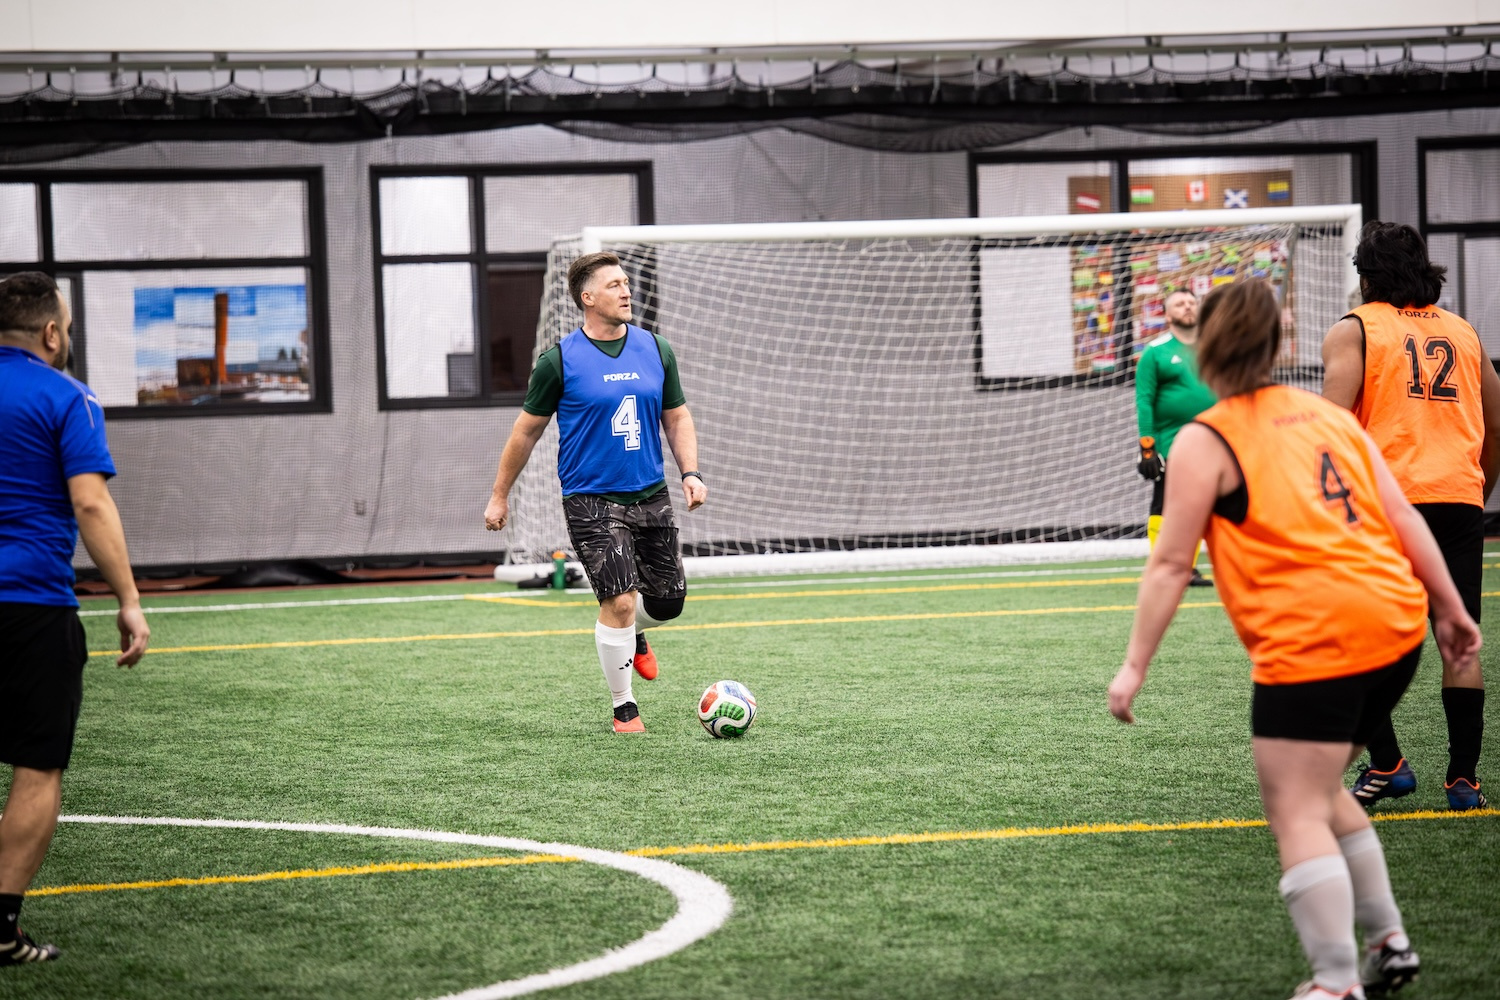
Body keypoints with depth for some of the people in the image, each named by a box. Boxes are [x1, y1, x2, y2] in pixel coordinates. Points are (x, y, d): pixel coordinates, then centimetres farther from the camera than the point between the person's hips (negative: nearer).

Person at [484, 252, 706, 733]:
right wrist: (500, 496, 6)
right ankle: (624, 709, 3)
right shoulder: (560, 360, -7)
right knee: (619, 600, -14)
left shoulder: (655, 350, 5)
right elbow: (527, 429, 2)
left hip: (651, 496, 5)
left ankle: (632, 630, 44)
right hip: (591, 499, -5)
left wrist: (690, 472, -3)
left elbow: (677, 417, 13)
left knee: (667, 601, 7)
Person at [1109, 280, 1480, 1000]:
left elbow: (1171, 563, -3)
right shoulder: (1331, 415, 18)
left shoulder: (1205, 441, 0)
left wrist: (1135, 666, 0)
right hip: (1396, 623, 7)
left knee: (1297, 815, -4)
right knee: (1320, 791, 23)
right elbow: (1404, 519, 14)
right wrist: (1452, 611, 18)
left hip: (1312, 639, -7)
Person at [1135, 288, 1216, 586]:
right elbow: (1144, 400, -5)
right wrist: (1147, 447, -13)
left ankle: (1188, 569, 14)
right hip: (1169, 447, -4)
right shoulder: (1155, 352, -1)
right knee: (1163, 508, -4)